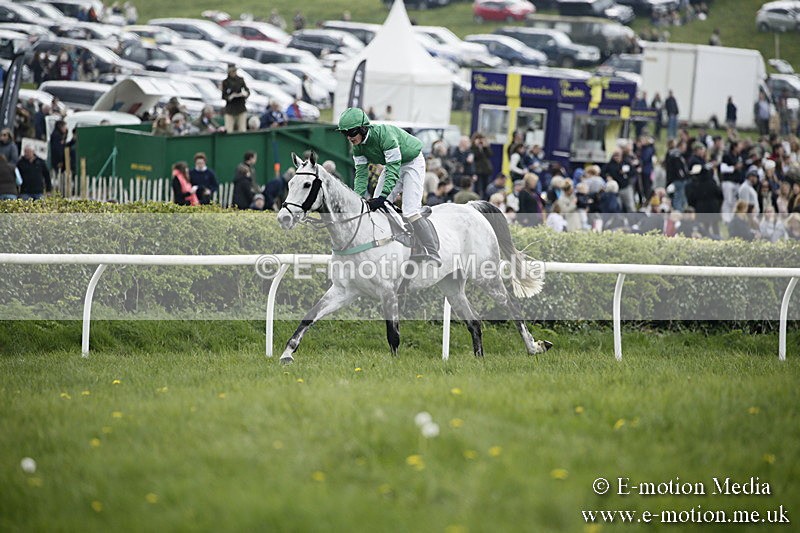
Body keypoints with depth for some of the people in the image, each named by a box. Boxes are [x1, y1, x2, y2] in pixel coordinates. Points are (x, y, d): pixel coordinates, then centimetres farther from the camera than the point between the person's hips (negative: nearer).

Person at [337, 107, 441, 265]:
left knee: (410, 210, -20)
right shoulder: (358, 146, -12)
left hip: (412, 162, -8)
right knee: (375, 206, -1)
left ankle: (432, 253, -17)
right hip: (391, 165, 8)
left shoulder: (384, 134, -36)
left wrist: (382, 197, -42)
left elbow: (393, 168, -36)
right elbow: (361, 173, -9)